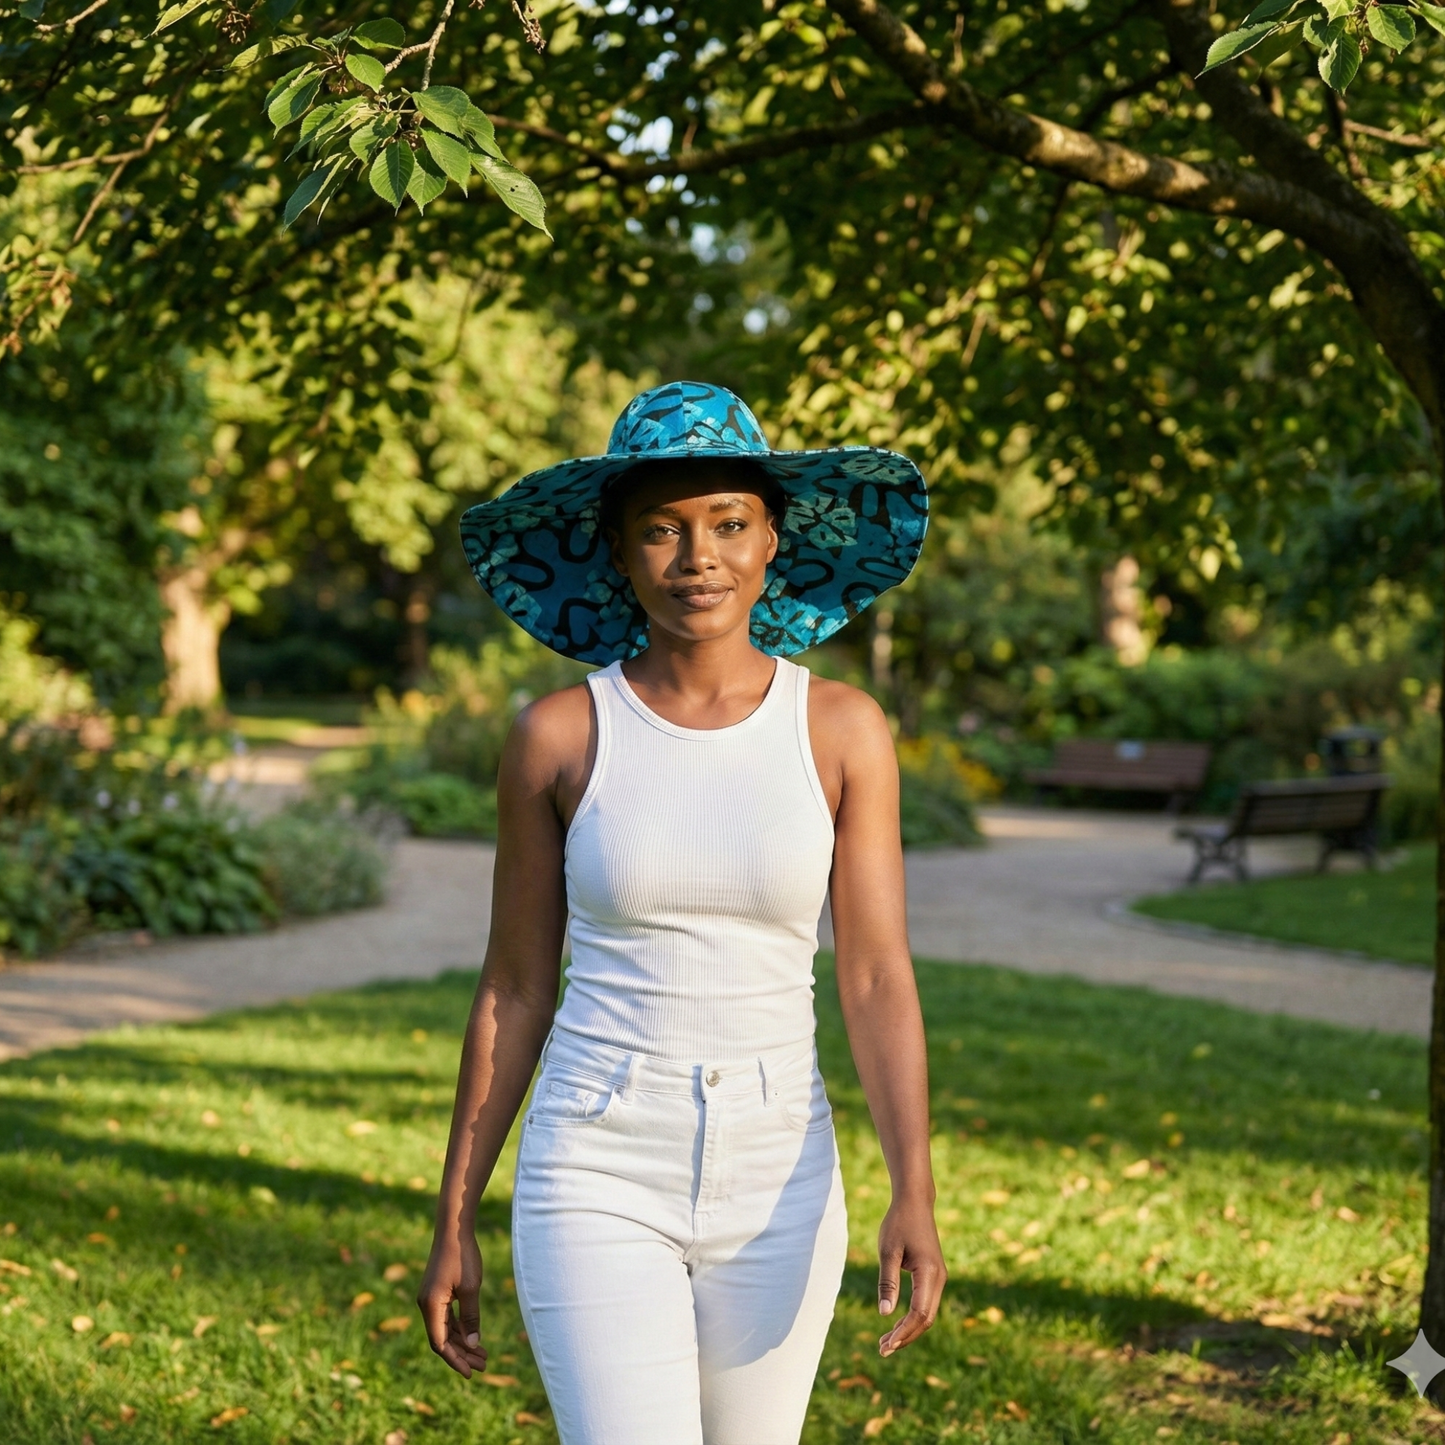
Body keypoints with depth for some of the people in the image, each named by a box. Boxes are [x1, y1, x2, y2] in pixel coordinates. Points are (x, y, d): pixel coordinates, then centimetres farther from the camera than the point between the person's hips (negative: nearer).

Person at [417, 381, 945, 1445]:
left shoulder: (842, 730, -1)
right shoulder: (558, 738, -3)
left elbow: (877, 980, -4)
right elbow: (514, 993, 3)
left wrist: (915, 1195, -17)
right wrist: (455, 1222, 5)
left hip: (775, 1186, 2)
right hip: (598, 1182, -2)